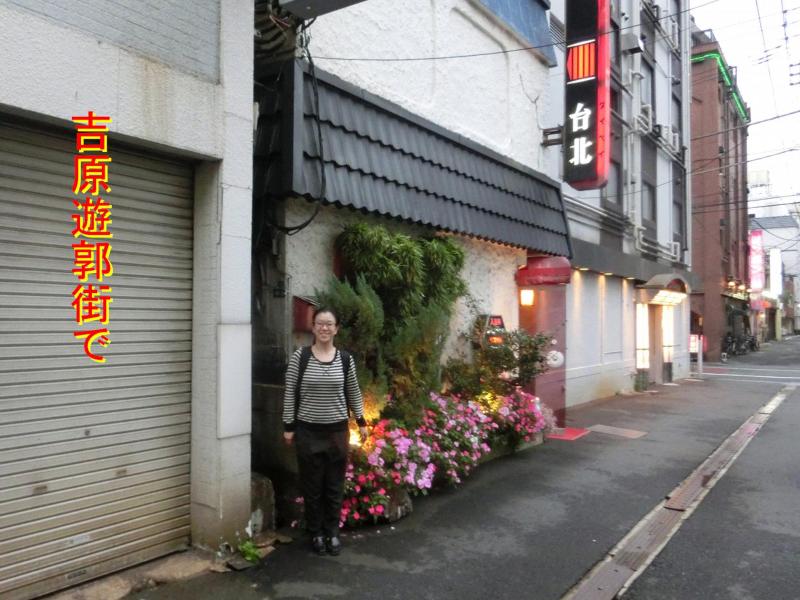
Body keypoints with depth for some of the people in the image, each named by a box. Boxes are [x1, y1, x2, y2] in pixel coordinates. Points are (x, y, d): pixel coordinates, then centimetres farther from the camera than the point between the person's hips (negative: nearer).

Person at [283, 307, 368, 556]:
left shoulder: (345, 359, 0)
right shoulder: (299, 357, -6)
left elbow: (353, 393, 11)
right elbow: (290, 393, -3)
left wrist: (361, 421, 11)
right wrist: (288, 426, -3)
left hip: (337, 430, 2)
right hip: (308, 430, -1)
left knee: (335, 484, 10)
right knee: (312, 485, 8)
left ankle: (332, 531, 26)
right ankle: (315, 533, 25)